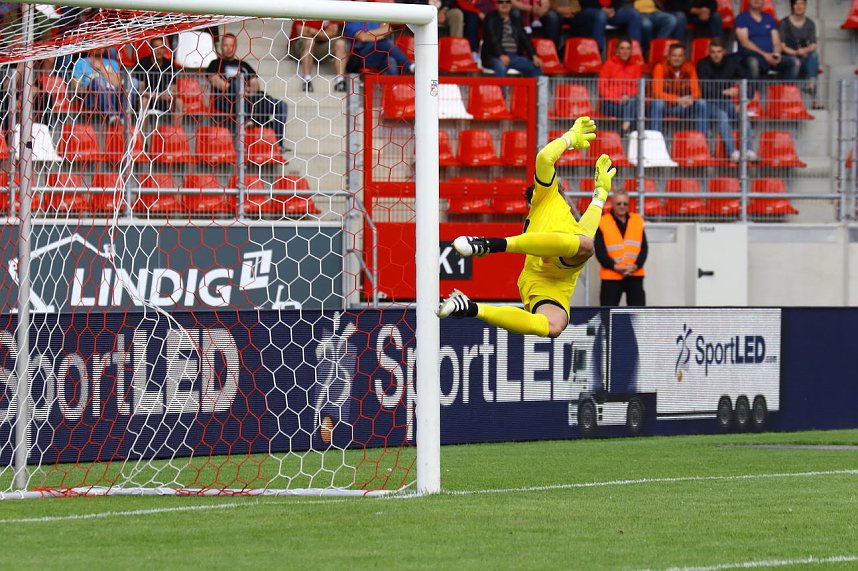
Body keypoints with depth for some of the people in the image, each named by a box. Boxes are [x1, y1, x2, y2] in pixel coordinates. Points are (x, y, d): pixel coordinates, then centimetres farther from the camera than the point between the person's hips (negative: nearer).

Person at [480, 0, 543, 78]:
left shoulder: (516, 20, 20)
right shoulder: (490, 19, 3)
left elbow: (525, 39, 14)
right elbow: (492, 39, -10)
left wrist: (534, 56, -1)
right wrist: (501, 55, -26)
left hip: (515, 56, 6)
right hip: (494, 56, -6)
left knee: (537, 68, -12)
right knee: (501, 67, -39)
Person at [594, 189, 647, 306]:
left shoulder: (638, 221, 8)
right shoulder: (602, 223, -2)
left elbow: (644, 247, 5)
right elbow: (599, 251, -5)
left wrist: (636, 265, -12)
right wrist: (615, 267, -16)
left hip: (635, 275, 3)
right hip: (611, 277, -3)